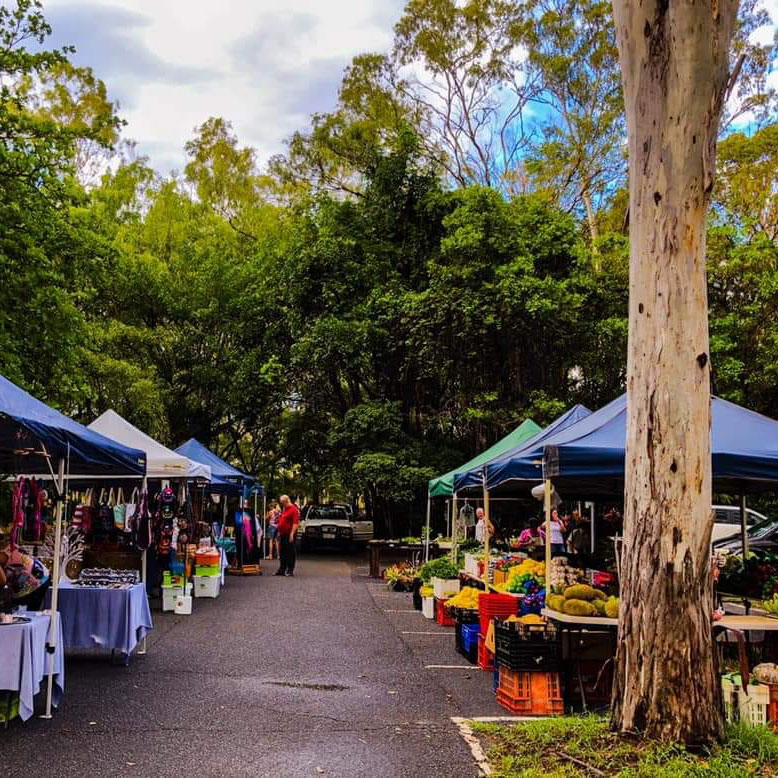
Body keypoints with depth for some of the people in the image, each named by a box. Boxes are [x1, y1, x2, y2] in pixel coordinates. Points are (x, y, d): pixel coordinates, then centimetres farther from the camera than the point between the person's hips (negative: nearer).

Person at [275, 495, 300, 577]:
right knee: (282, 553, 13)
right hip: (282, 534, 9)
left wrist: (292, 534, -24)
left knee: (290, 553, -4)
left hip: (289, 535, -9)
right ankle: (282, 569, 20)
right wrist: (279, 532, 20)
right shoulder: (283, 509, 18)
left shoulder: (294, 509, -11)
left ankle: (290, 571, 0)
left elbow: (296, 523, -19)